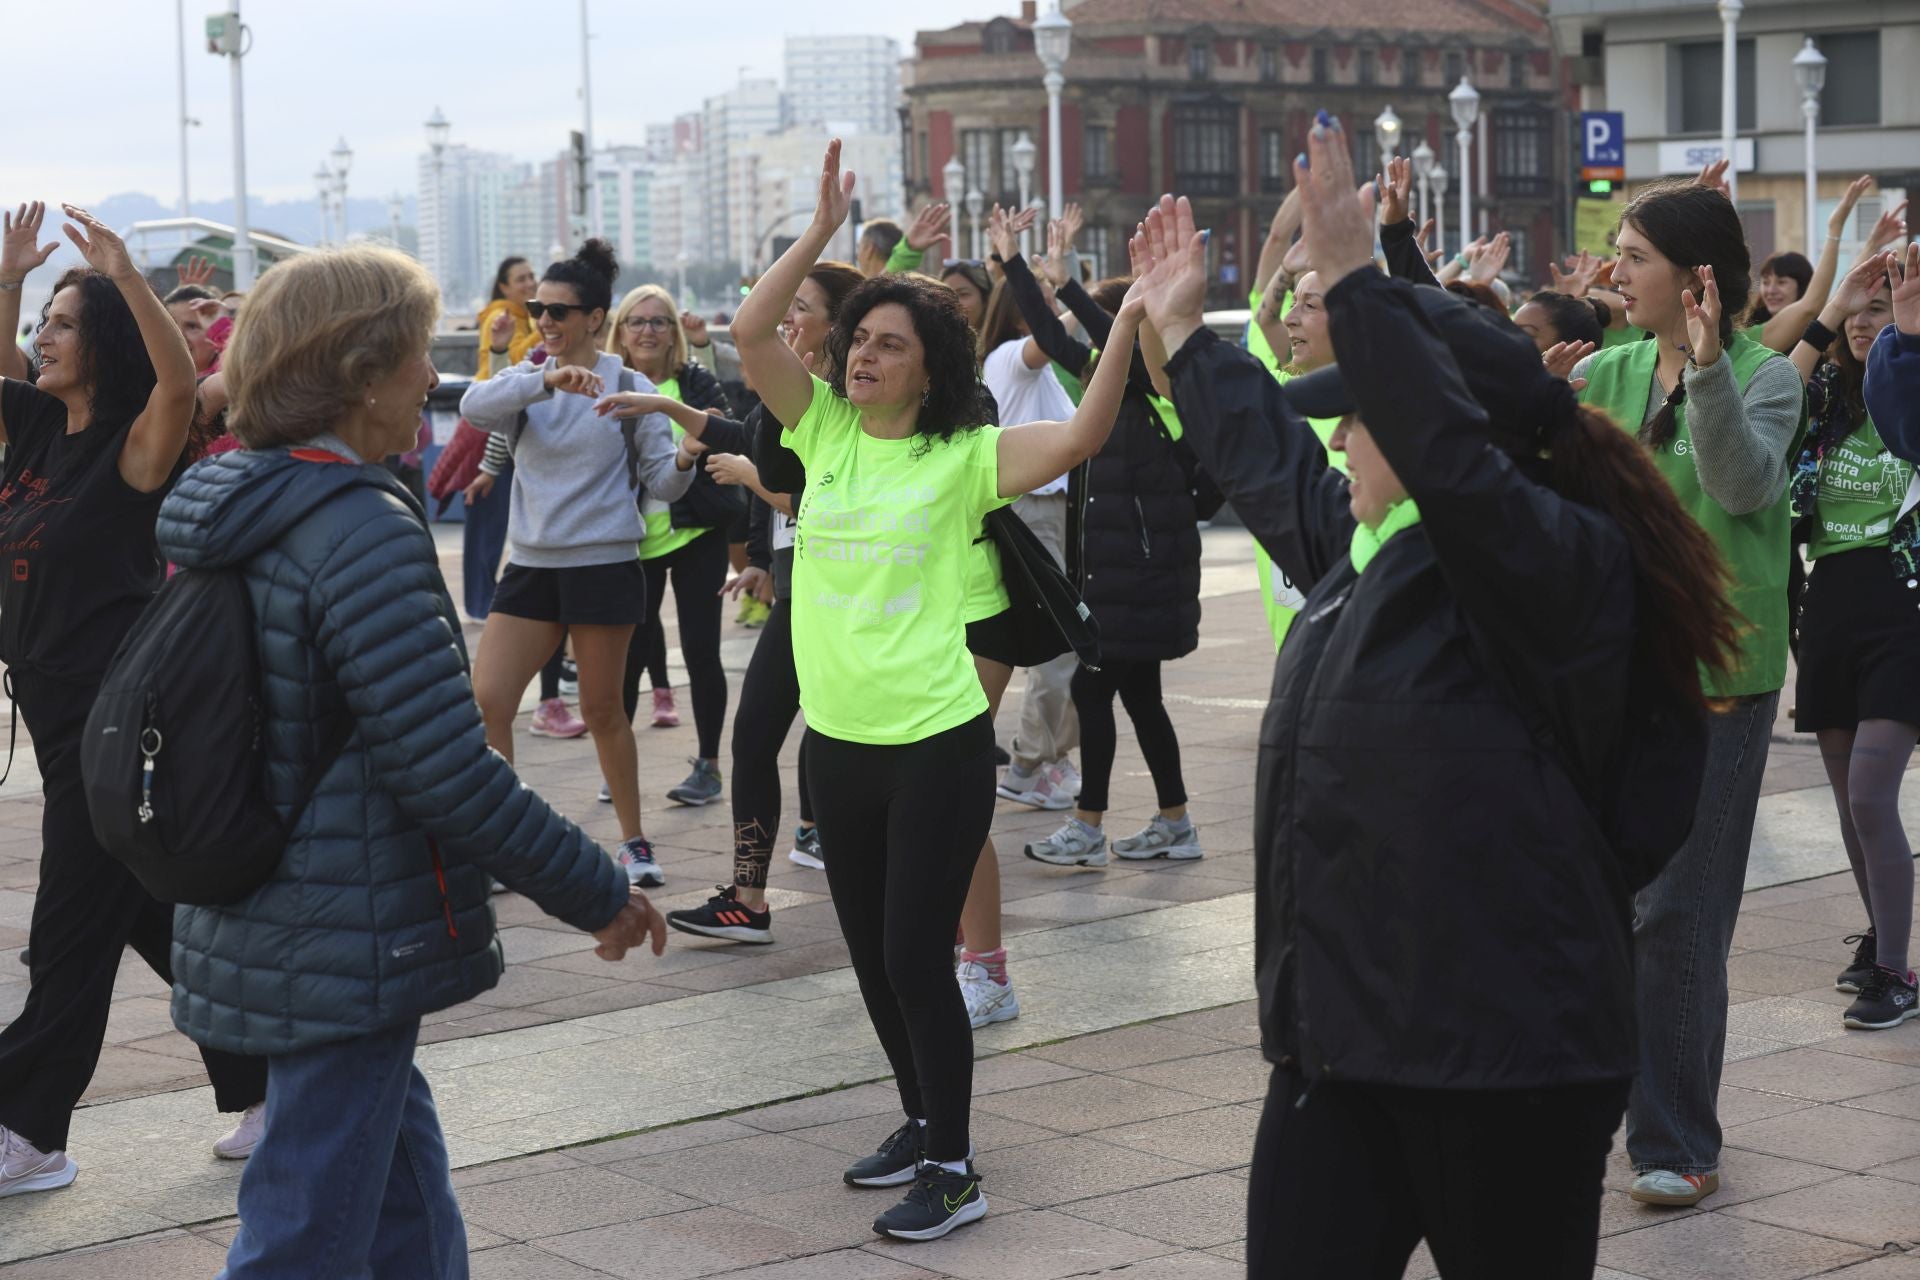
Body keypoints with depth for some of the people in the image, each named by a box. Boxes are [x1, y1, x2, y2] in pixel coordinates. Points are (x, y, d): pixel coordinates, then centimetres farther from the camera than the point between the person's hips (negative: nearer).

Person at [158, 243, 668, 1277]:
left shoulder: (225, 510, 8)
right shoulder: (364, 532, -20)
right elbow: (448, 772, -22)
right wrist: (599, 895, -11)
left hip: (253, 935, 9)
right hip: (344, 955, -9)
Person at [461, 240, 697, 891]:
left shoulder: (630, 387, -2)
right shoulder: (526, 379, 6)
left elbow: (661, 481, -1)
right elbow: (475, 405, -17)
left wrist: (685, 460, -24)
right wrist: (548, 380, -32)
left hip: (603, 564, -3)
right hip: (531, 564, 4)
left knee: (602, 711, 5)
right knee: (484, 702, -6)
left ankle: (634, 841, 21)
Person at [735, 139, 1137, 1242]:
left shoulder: (965, 456, -7)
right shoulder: (826, 430, 5)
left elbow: (1081, 438, -21)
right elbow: (752, 330, -3)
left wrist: (1129, 324, -30)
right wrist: (827, 227, -5)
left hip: (936, 743, -6)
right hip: (837, 738, 6)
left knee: (917, 954, -4)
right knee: (872, 953, 16)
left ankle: (953, 1171, 7)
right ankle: (924, 1121, 34)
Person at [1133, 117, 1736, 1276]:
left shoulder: (1562, 561, -12)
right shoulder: (1368, 545, 14)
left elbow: (1444, 455, -31)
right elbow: (1270, 457, 33)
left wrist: (1352, 276, -33)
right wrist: (1185, 328, 40)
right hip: (1342, 1030, 8)